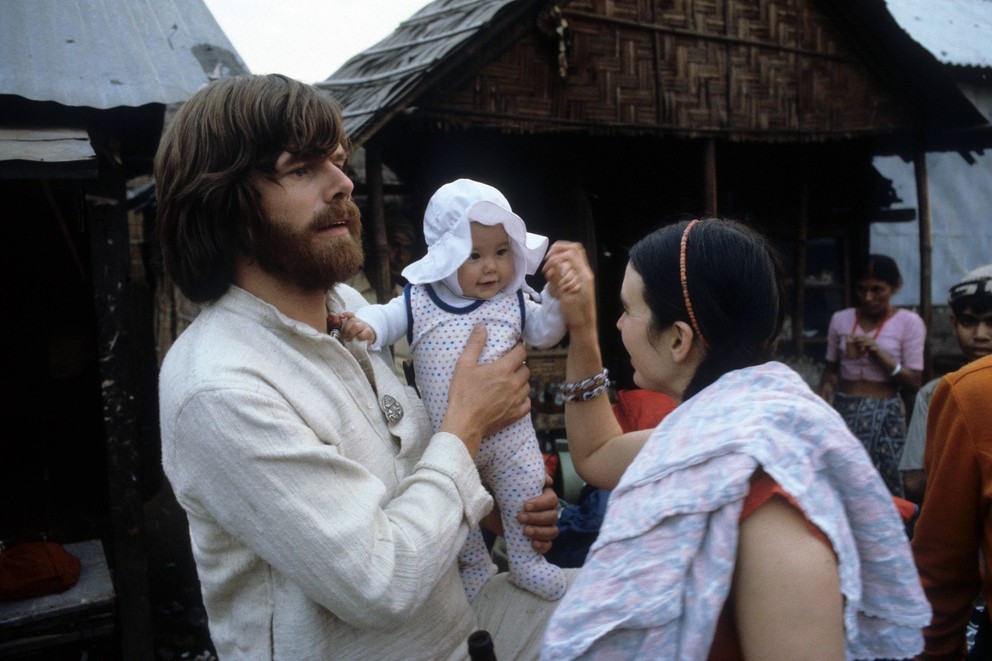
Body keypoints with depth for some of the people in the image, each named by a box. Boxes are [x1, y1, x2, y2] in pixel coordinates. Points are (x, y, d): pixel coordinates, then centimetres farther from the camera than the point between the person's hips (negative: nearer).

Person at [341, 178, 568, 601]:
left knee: (527, 499, 9)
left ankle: (527, 564, 34)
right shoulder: (419, 300, -9)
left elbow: (543, 332, -3)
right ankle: (475, 567, 41)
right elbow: (387, 318, -6)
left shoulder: (513, 300, -4)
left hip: (509, 433, 0)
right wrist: (364, 324, -29)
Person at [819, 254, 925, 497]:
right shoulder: (840, 319, 5)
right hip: (843, 411, 2)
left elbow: (914, 381, -4)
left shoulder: (909, 322, -2)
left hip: (885, 415, -2)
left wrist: (878, 353, -16)